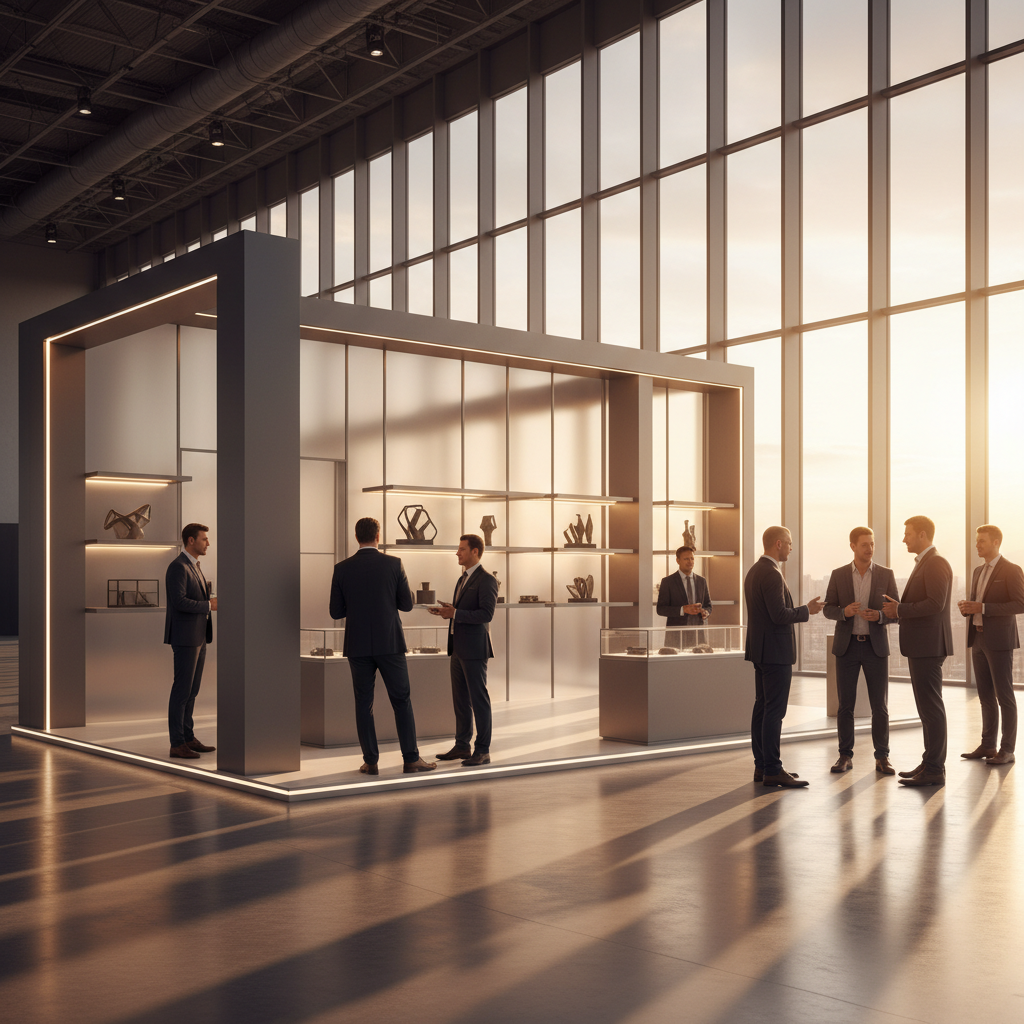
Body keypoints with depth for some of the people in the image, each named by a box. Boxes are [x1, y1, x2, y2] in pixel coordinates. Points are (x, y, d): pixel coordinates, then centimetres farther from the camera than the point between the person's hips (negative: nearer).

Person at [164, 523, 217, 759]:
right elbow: (179, 602, -24)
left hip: (198, 637, 10)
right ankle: (177, 744, -2)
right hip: (185, 637, -10)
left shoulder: (194, 567, 17)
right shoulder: (178, 567, -15)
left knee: (192, 689, 12)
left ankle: (188, 737, 17)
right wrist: (209, 605, -17)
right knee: (182, 690, -6)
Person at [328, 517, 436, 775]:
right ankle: (411, 758, 6)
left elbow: (336, 612, 2)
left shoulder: (342, 569, -1)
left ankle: (371, 762, 7)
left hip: (358, 646, 1)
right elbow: (406, 604, -1)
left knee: (364, 703, 7)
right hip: (390, 643, -1)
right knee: (402, 701, 7)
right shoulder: (393, 564, -4)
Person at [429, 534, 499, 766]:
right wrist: (447, 612, 7)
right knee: (460, 700, 12)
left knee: (479, 699, -4)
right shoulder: (463, 579, 18)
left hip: (474, 650, -9)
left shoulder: (486, 580, -11)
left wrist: (454, 613, -23)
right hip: (458, 648, 9)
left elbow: (486, 614, -20)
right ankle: (462, 746, 20)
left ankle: (483, 751, 2)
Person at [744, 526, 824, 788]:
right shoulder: (771, 574, -17)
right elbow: (779, 614, -23)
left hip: (761, 650, 10)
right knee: (774, 710, -8)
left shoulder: (754, 571, 15)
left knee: (762, 708, 11)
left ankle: (762, 766, 15)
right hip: (775, 651, -10)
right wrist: (807, 610, -9)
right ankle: (772, 770, -7)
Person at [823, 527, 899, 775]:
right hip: (847, 645, 0)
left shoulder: (886, 575, 1)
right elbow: (828, 609, 3)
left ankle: (881, 758, 8)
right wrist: (844, 611, -18)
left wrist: (879, 616, -19)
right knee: (845, 705, 3)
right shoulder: (838, 575, 2)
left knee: (880, 705, 0)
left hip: (876, 646, 0)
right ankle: (845, 756, 11)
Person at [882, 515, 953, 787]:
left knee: (931, 706, -7)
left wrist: (900, 609, -16)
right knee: (927, 706, 14)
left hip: (928, 645, -11)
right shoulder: (924, 564, 18)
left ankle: (934, 770, -3)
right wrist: (898, 609, 8)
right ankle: (930, 763, 21)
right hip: (920, 645, 11)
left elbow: (936, 604, -24)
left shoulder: (936, 564, -14)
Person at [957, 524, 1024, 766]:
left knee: (1004, 696, -3)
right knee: (985, 695, 11)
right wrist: (967, 608, -1)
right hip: (978, 639, 8)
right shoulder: (979, 572, 16)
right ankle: (988, 745, 18)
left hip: (999, 640, -8)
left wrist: (982, 607, -21)